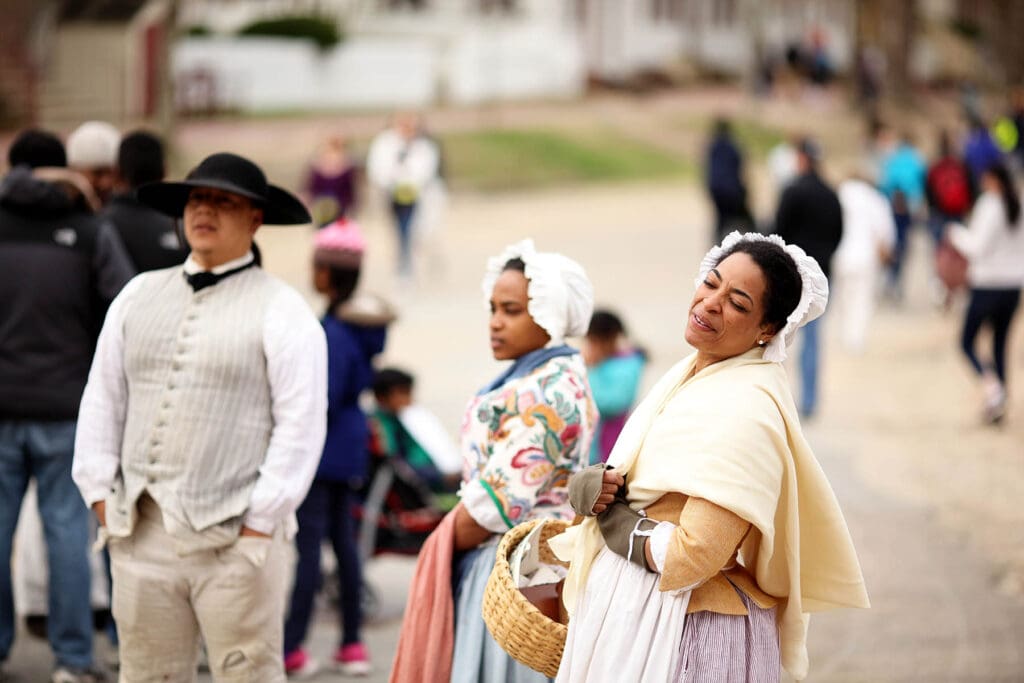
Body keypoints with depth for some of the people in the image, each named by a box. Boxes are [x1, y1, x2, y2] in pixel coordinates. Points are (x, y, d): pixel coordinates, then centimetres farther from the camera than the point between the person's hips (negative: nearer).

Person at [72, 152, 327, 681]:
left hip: (236, 537, -5)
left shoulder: (281, 311, 0)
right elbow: (102, 399, 17)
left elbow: (301, 424, -6)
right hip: (141, 534, 5)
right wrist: (100, 492, 8)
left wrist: (261, 521, -11)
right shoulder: (139, 295, 16)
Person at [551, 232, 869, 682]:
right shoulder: (690, 375, 6)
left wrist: (607, 515, -12)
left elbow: (692, 556, -28)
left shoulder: (745, 413, -23)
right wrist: (594, 485, -10)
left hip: (690, 632, -9)